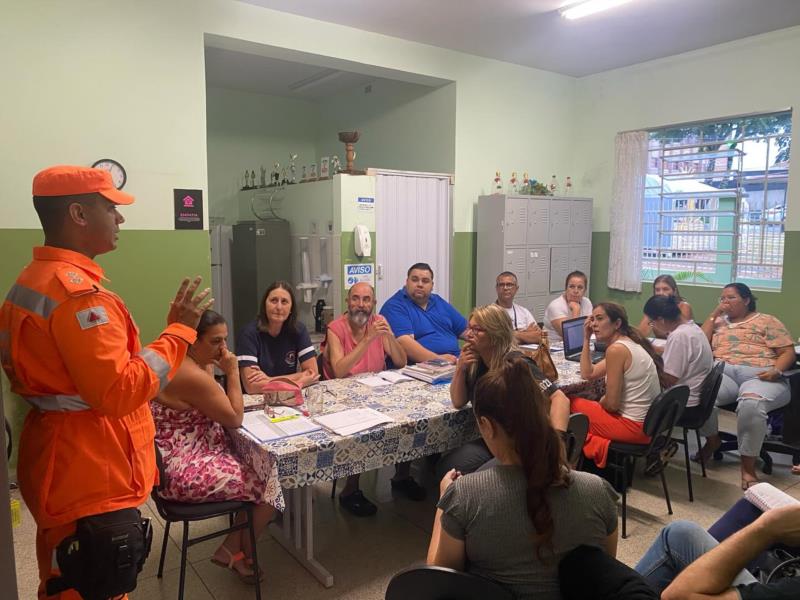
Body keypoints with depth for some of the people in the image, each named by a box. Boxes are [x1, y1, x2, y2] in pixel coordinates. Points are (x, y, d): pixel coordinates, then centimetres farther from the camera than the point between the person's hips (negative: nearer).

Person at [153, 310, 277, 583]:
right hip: (185, 473, -10)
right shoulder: (192, 375, -26)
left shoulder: (181, 363, 6)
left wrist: (211, 367, 1)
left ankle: (231, 549, 17)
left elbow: (221, 407, 14)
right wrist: (232, 372, -14)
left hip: (183, 460, 10)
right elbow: (235, 418, -17)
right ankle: (242, 554, 23)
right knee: (270, 485, -1)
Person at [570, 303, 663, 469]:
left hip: (634, 425, -9)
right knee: (586, 405, 24)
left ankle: (602, 449, 9)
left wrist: (598, 402, 3)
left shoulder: (616, 349, -20)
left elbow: (611, 403, -19)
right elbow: (587, 373, 12)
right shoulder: (629, 343, 9)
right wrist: (586, 338, 7)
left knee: (569, 406, 5)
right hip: (648, 422, 9)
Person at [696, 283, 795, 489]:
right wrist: (714, 314, 11)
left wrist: (777, 371, -14)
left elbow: (788, 352, 7)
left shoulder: (767, 321, 15)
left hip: (760, 377, -3)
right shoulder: (718, 322, 26)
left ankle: (748, 467, -25)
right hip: (723, 373, 3)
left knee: (751, 404, -40)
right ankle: (712, 439, -3)